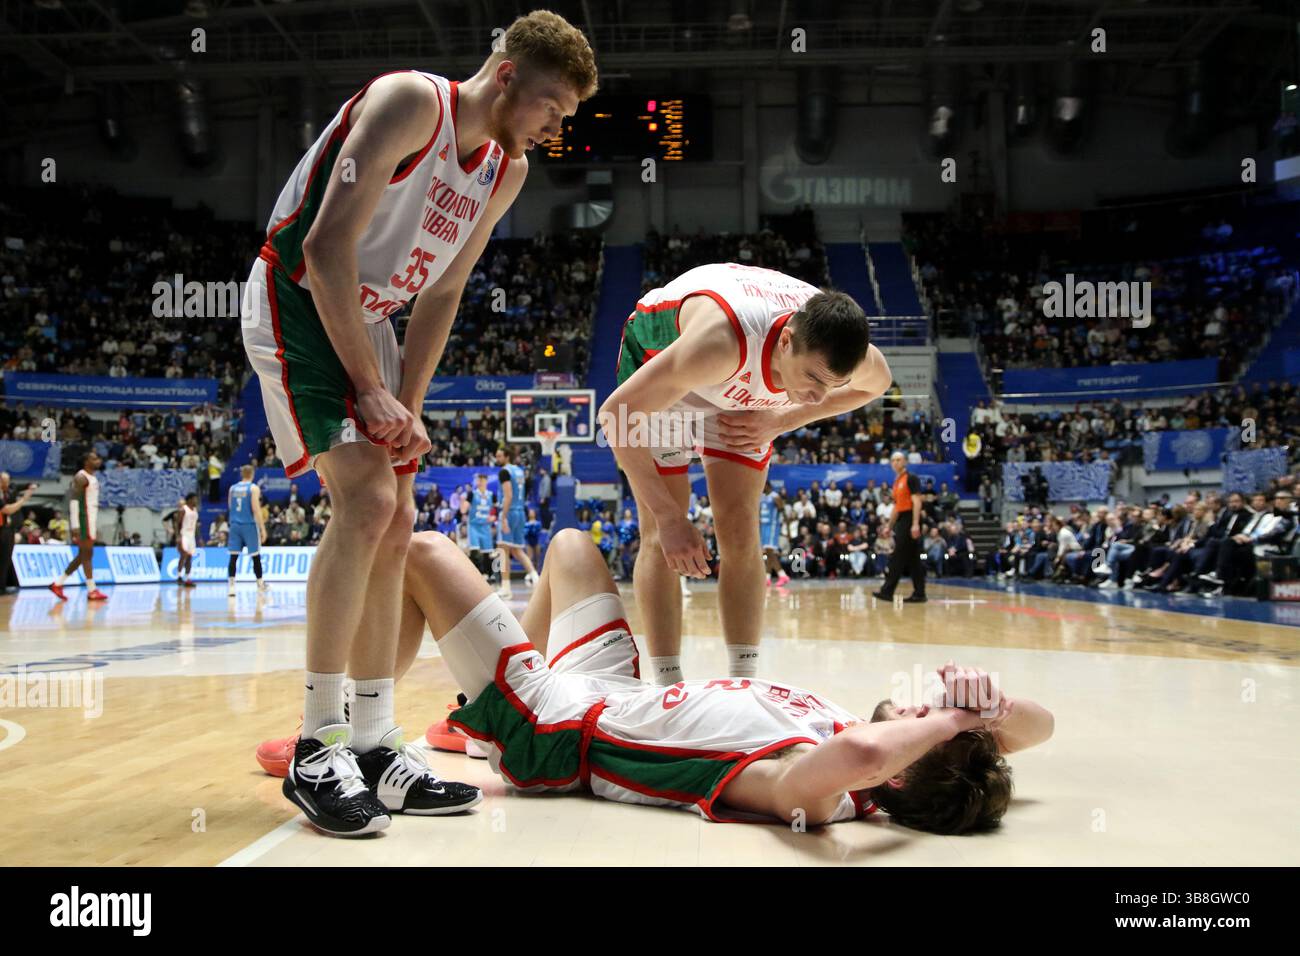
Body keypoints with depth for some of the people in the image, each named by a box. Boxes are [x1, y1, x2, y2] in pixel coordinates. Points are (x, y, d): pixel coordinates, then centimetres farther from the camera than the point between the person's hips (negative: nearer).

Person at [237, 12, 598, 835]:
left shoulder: (507, 169, 6)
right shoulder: (411, 102, -19)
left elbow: (443, 291, 7)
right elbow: (326, 247, -25)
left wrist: (408, 407, -4)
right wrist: (370, 390, -23)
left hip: (368, 320, 9)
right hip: (298, 302, -9)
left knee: (395, 526, 4)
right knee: (366, 499, -22)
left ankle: (373, 742, 12)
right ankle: (318, 748, -13)